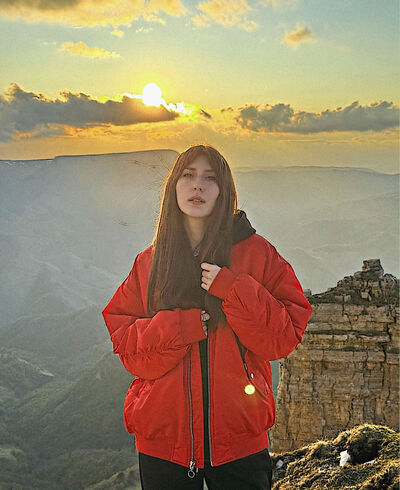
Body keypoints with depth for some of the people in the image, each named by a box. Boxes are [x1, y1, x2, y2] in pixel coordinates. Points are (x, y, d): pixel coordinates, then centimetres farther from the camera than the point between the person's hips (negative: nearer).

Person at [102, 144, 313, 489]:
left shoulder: (256, 253, 0)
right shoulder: (148, 263, 6)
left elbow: (286, 335, -5)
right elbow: (125, 344, 2)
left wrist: (233, 291, -18)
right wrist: (184, 325, -13)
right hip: (163, 433, 2)